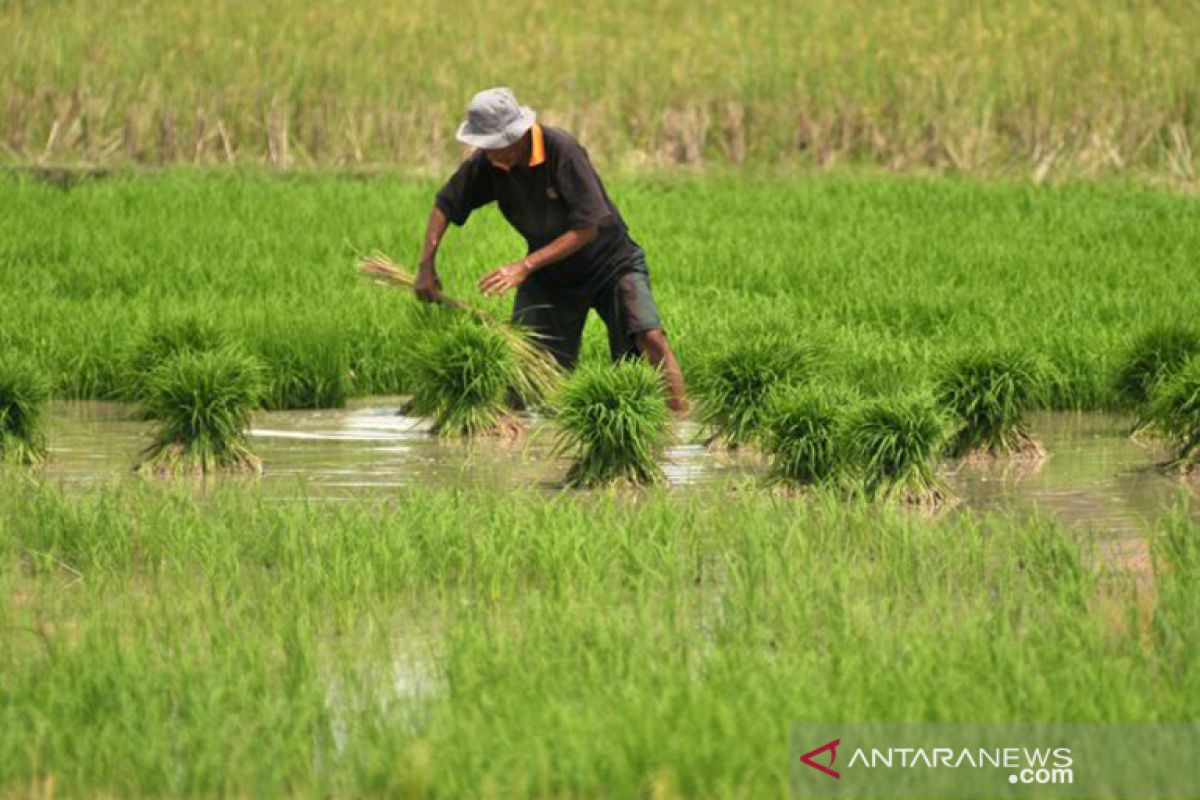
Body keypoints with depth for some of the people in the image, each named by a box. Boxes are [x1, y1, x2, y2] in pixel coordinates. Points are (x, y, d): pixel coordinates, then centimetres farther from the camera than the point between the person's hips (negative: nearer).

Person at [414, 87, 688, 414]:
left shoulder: (562, 151, -29)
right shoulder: (486, 164, -13)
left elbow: (587, 228, -30)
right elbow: (444, 205, 2)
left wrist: (525, 267, -34)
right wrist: (427, 265, -11)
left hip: (608, 261, -5)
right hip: (548, 274, 5)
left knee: (648, 336, -22)